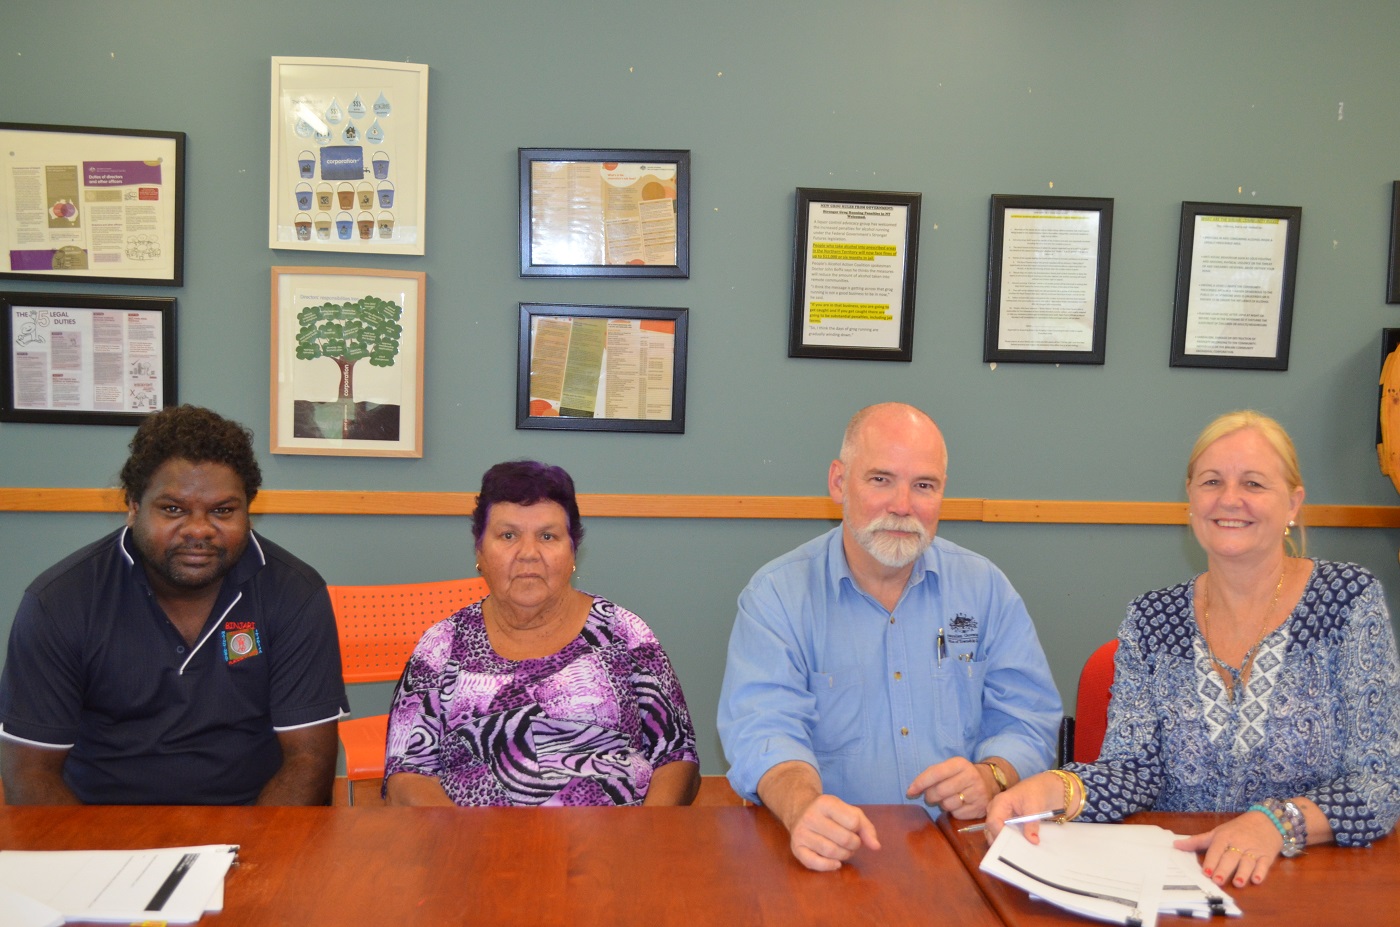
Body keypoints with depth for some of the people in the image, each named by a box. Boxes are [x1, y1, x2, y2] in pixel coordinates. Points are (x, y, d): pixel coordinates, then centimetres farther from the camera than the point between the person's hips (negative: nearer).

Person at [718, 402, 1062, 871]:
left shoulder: (984, 587, 8)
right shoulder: (777, 595, -3)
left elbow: (1027, 718, 7)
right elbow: (763, 728, -15)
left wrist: (992, 777, -16)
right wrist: (803, 806, -36)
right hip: (831, 857, -2)